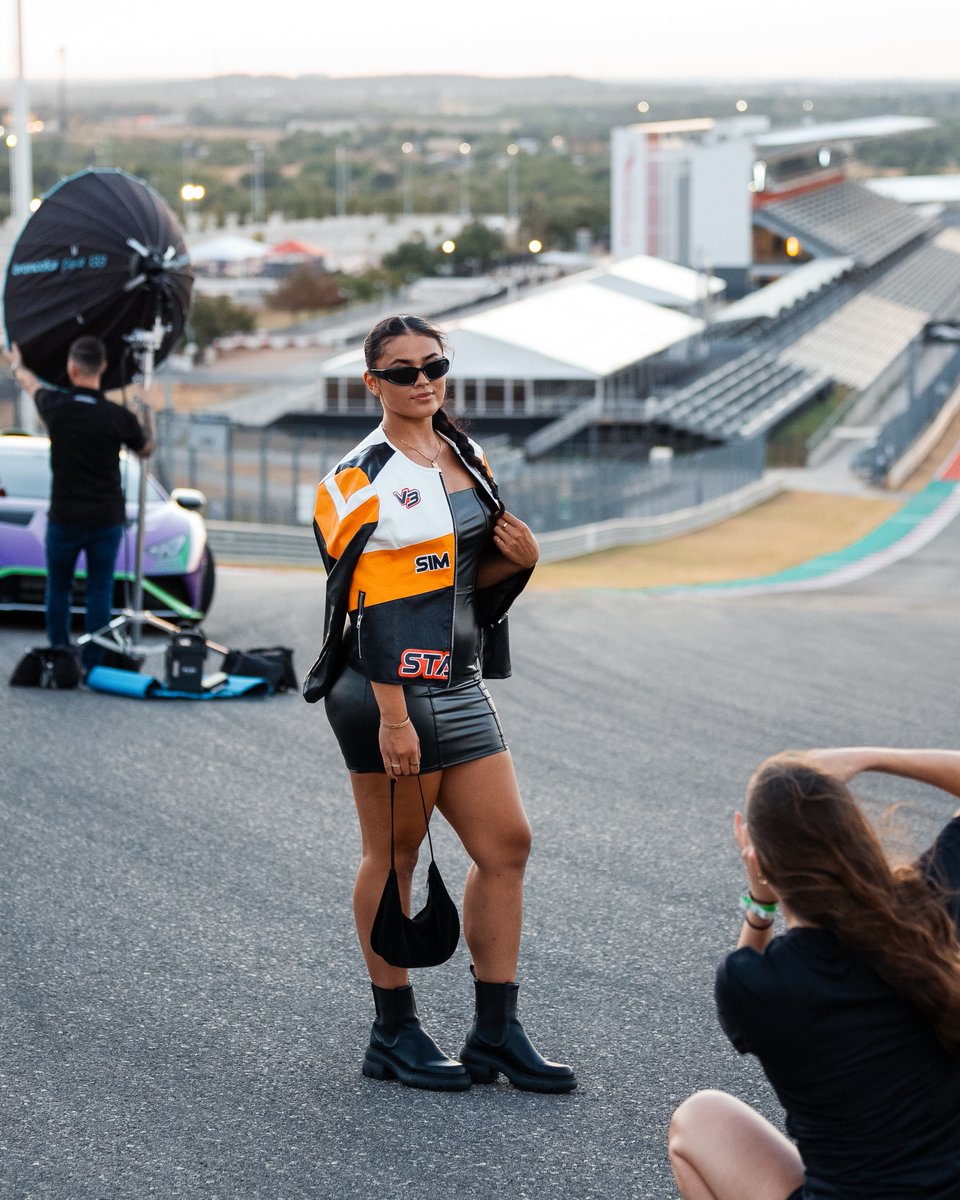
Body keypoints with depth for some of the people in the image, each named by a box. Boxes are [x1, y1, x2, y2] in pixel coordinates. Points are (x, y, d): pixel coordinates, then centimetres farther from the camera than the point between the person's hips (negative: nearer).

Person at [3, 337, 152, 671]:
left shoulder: (55, 405, -9)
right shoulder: (118, 416, -12)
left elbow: (32, 385, 17)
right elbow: (145, 450, 8)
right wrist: (147, 417, 25)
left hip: (64, 518, 0)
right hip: (107, 518, 0)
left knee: (58, 590, 15)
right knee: (100, 593, 6)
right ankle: (93, 665, 6)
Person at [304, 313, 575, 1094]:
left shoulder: (466, 458, 13)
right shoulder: (362, 480, -10)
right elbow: (368, 607, -16)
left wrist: (518, 558, 0)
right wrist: (393, 720, -20)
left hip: (459, 684, 8)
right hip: (390, 689, -8)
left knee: (505, 843, 6)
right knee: (393, 854, 2)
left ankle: (497, 1032, 13)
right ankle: (394, 1034, 13)